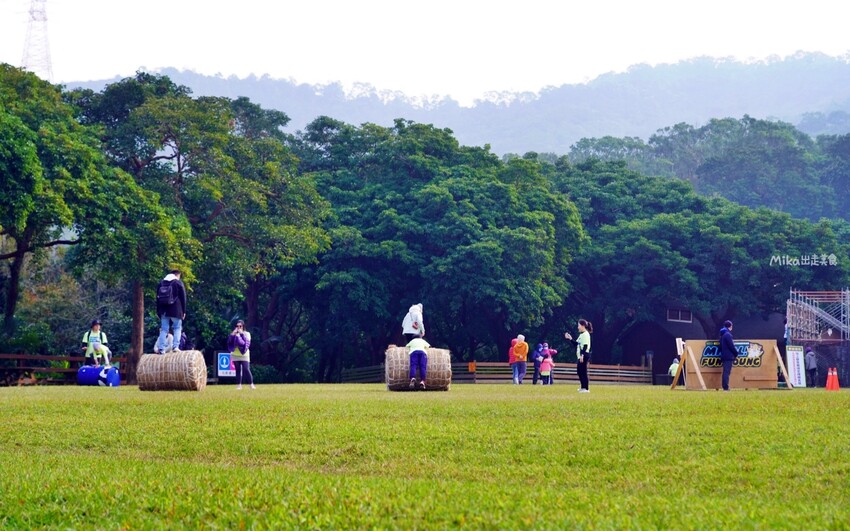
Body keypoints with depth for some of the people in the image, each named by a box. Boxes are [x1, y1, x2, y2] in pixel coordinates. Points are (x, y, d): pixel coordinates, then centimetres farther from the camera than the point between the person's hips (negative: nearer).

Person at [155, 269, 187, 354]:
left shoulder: (161, 283, 15)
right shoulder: (179, 283, 1)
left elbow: (158, 298, 16)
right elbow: (183, 298, -1)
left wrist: (158, 312, 18)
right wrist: (183, 311, 3)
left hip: (164, 311, 4)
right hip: (176, 310, -4)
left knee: (164, 329, 5)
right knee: (177, 328, 5)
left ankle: (161, 348, -4)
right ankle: (175, 346, -9)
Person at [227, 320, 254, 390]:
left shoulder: (246, 334, 1)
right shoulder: (233, 334, 9)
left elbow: (247, 342, -15)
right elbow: (229, 341, -4)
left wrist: (242, 334, -18)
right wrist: (233, 334, -14)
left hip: (244, 355, -3)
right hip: (235, 355, 3)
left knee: (246, 369, -13)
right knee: (238, 370, 5)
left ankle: (251, 384, -7)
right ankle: (239, 385, 10)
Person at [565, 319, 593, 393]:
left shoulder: (586, 334, -11)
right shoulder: (581, 335, 18)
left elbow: (585, 346, -20)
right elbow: (576, 344, 24)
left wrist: (582, 355, -26)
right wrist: (570, 339, 16)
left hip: (584, 355, -10)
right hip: (580, 356, 10)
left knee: (583, 371, -10)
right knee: (579, 371, 13)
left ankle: (586, 388, -8)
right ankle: (583, 387, 19)